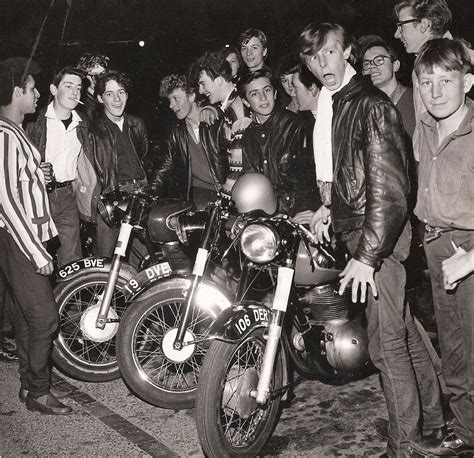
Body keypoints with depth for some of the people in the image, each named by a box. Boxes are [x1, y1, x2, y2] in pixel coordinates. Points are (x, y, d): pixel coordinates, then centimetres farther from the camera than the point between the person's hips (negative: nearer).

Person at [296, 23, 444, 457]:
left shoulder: (372, 104, -14)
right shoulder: (330, 103, 14)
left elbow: (387, 188, -20)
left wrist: (366, 256, -23)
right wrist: (331, 205, 12)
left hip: (379, 234, -9)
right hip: (354, 226, 9)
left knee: (386, 340, -2)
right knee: (403, 328, 17)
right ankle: (433, 418, 31)